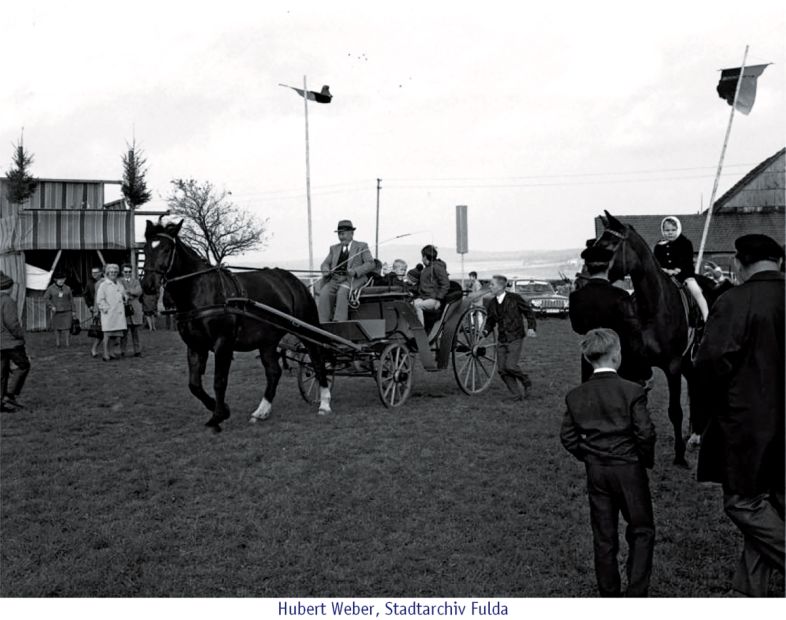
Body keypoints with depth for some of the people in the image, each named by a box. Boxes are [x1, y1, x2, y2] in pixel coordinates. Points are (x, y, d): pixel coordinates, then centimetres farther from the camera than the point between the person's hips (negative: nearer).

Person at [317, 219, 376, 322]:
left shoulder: (362, 246, 11)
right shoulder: (334, 248, 25)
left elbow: (371, 264, 1)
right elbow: (325, 264, 21)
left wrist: (355, 271, -16)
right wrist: (326, 270, -6)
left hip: (353, 280, -4)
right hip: (335, 279, 4)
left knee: (342, 292, -35)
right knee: (324, 293, -27)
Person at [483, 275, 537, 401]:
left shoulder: (514, 299, -9)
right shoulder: (492, 303, 4)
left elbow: (529, 312, 1)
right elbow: (490, 321, 14)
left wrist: (531, 327, -12)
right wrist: (486, 331, -5)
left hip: (515, 339, -5)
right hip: (501, 340, 5)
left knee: (510, 366, -17)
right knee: (502, 369, 0)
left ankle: (526, 382, 12)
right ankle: (516, 394, 13)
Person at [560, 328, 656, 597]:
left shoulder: (575, 396, -2)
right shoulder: (632, 391, -14)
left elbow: (567, 436, 1)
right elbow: (645, 433, -14)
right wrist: (646, 460, 3)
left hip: (595, 472, 4)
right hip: (629, 469, -3)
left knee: (603, 536, 13)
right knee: (642, 531, 13)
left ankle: (609, 595, 22)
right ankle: (636, 593, 10)